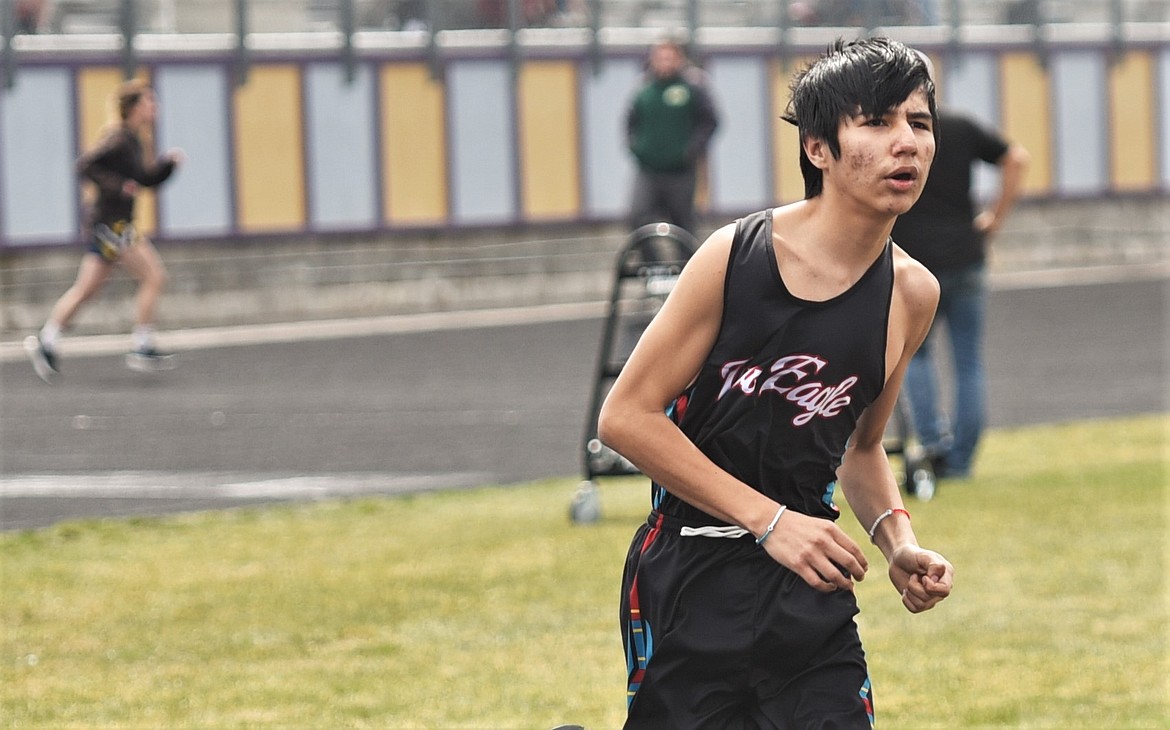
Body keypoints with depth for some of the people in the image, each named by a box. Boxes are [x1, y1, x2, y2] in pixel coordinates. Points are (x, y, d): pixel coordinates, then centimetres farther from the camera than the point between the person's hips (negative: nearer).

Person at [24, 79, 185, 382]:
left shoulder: (133, 140, 15)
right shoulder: (119, 137, -14)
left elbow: (147, 177, 23)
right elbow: (86, 163, -21)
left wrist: (168, 162, 7)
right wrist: (117, 186, -24)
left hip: (113, 224, 10)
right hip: (111, 222, -10)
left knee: (86, 288, 11)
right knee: (154, 276, -9)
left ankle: (45, 342, 12)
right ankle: (143, 349, -6)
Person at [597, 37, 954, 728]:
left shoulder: (911, 294, 4)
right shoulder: (736, 256, -12)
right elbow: (626, 417, -11)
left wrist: (898, 539, 1)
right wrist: (770, 519, -15)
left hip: (811, 593, 5)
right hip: (693, 584, -4)